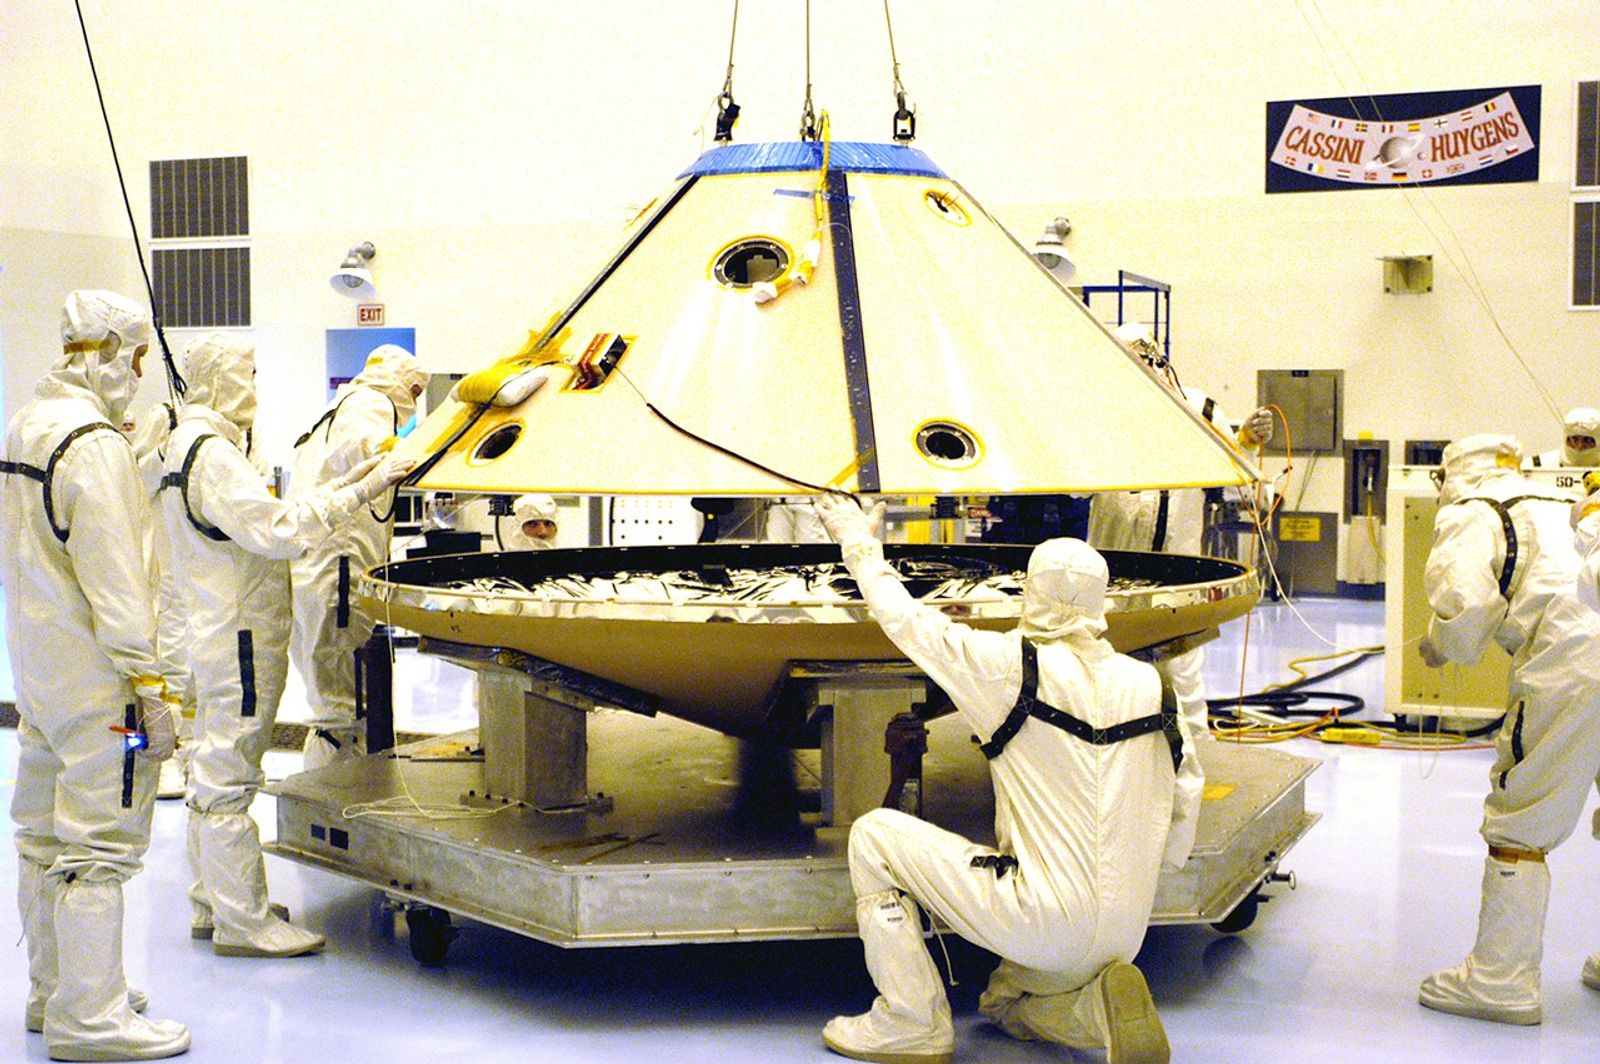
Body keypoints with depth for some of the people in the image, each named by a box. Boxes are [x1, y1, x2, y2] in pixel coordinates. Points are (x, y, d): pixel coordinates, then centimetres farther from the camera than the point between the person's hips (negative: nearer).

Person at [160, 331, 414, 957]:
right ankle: (242, 921, 2)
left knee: (212, 774, 16)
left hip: (215, 638, 11)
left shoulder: (187, 447, 16)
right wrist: (359, 493, -25)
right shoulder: (213, 455, -18)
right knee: (229, 780, -5)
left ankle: (212, 905, 27)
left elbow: (261, 518, 17)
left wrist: (343, 484, 12)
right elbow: (279, 531, -27)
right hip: (241, 640, -11)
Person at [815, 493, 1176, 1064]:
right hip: (1122, 937, 7)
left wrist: (859, 544, 17)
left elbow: (909, 623, 1)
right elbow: (1164, 811, 12)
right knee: (1005, 1006, 34)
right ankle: (1103, 1006, 4)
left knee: (874, 835, 7)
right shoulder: (1148, 683, 5)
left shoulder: (1010, 666, -12)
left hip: (1046, 924, -7)